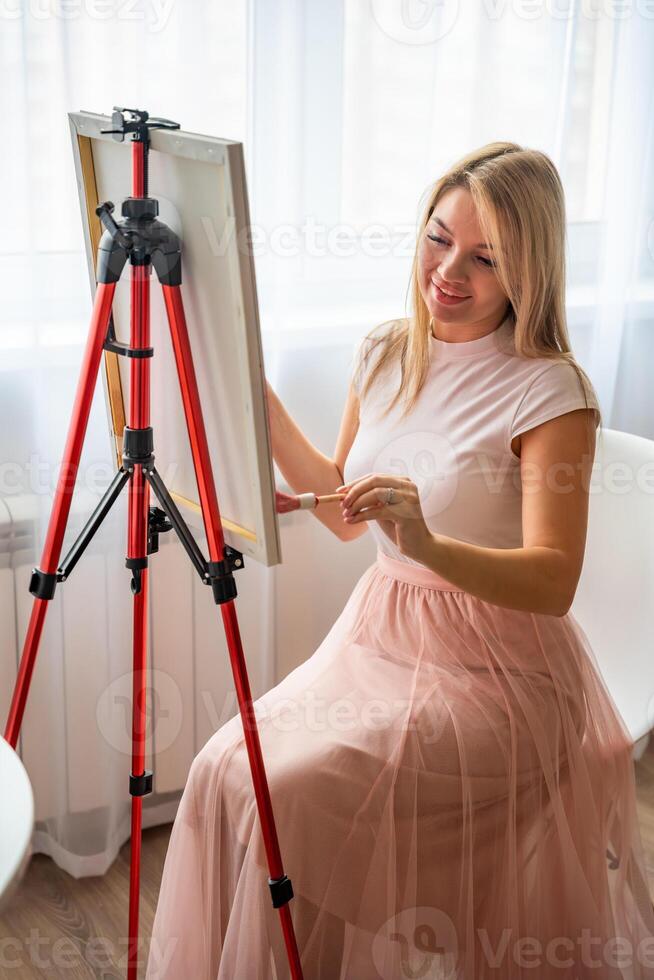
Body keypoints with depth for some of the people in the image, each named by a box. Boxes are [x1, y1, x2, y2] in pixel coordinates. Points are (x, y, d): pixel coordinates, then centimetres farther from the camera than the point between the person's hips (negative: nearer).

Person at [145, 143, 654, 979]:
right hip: (379, 634, 6)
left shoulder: (551, 392, -16)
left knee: (293, 794, -19)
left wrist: (429, 544, -40)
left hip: (495, 670, -6)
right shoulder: (385, 355, 4)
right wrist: (260, 403, 3)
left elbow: (553, 580, -23)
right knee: (229, 768, -10)